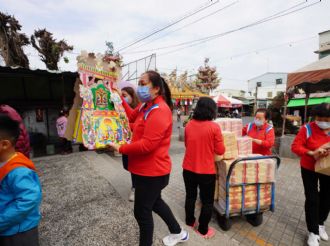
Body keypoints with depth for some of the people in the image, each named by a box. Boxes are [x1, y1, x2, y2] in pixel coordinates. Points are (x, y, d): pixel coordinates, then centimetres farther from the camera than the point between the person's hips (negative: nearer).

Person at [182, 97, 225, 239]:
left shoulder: (189, 125, -4)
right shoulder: (214, 127, -17)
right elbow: (220, 151, -9)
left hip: (188, 168, 5)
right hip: (206, 170, -4)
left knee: (190, 196, 23)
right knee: (207, 201, 17)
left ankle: (190, 222, 43)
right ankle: (203, 230, 33)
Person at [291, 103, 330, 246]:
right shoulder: (307, 128, -19)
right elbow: (295, 146, -22)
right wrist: (311, 153, -38)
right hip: (309, 169, -4)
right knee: (312, 199, -1)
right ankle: (313, 232, 16)